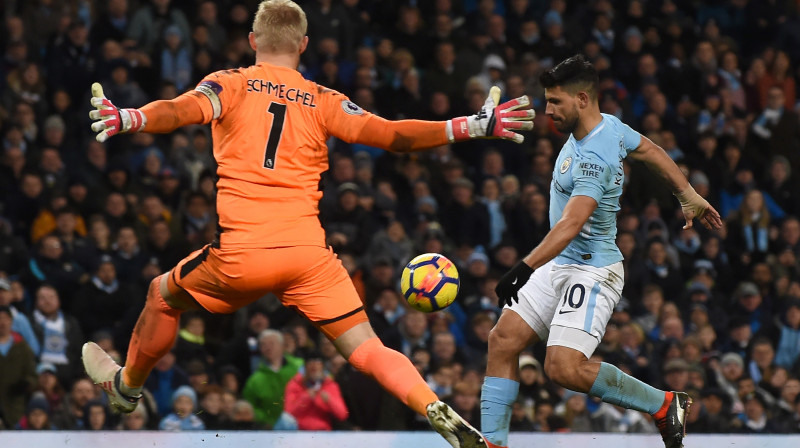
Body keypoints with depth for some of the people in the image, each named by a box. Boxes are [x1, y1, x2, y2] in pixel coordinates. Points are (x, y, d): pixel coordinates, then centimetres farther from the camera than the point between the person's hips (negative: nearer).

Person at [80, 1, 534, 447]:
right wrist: (472, 127, 3)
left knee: (164, 294, 27)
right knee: (367, 349, -1)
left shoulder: (231, 85, 7)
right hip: (308, 253, 1)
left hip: (241, 254, -1)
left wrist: (130, 119, -28)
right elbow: (388, 134, 0)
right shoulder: (324, 101, 9)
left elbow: (182, 109, -14)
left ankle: (127, 384, 45)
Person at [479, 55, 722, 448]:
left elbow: (571, 223, -36)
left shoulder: (594, 158, -25)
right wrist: (688, 196, 32)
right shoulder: (609, 125, 4)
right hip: (559, 268, 10)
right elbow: (651, 151, 20)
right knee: (503, 339, -1)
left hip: (591, 272, -10)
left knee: (564, 368, -20)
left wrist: (526, 268, -46)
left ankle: (664, 404, -3)